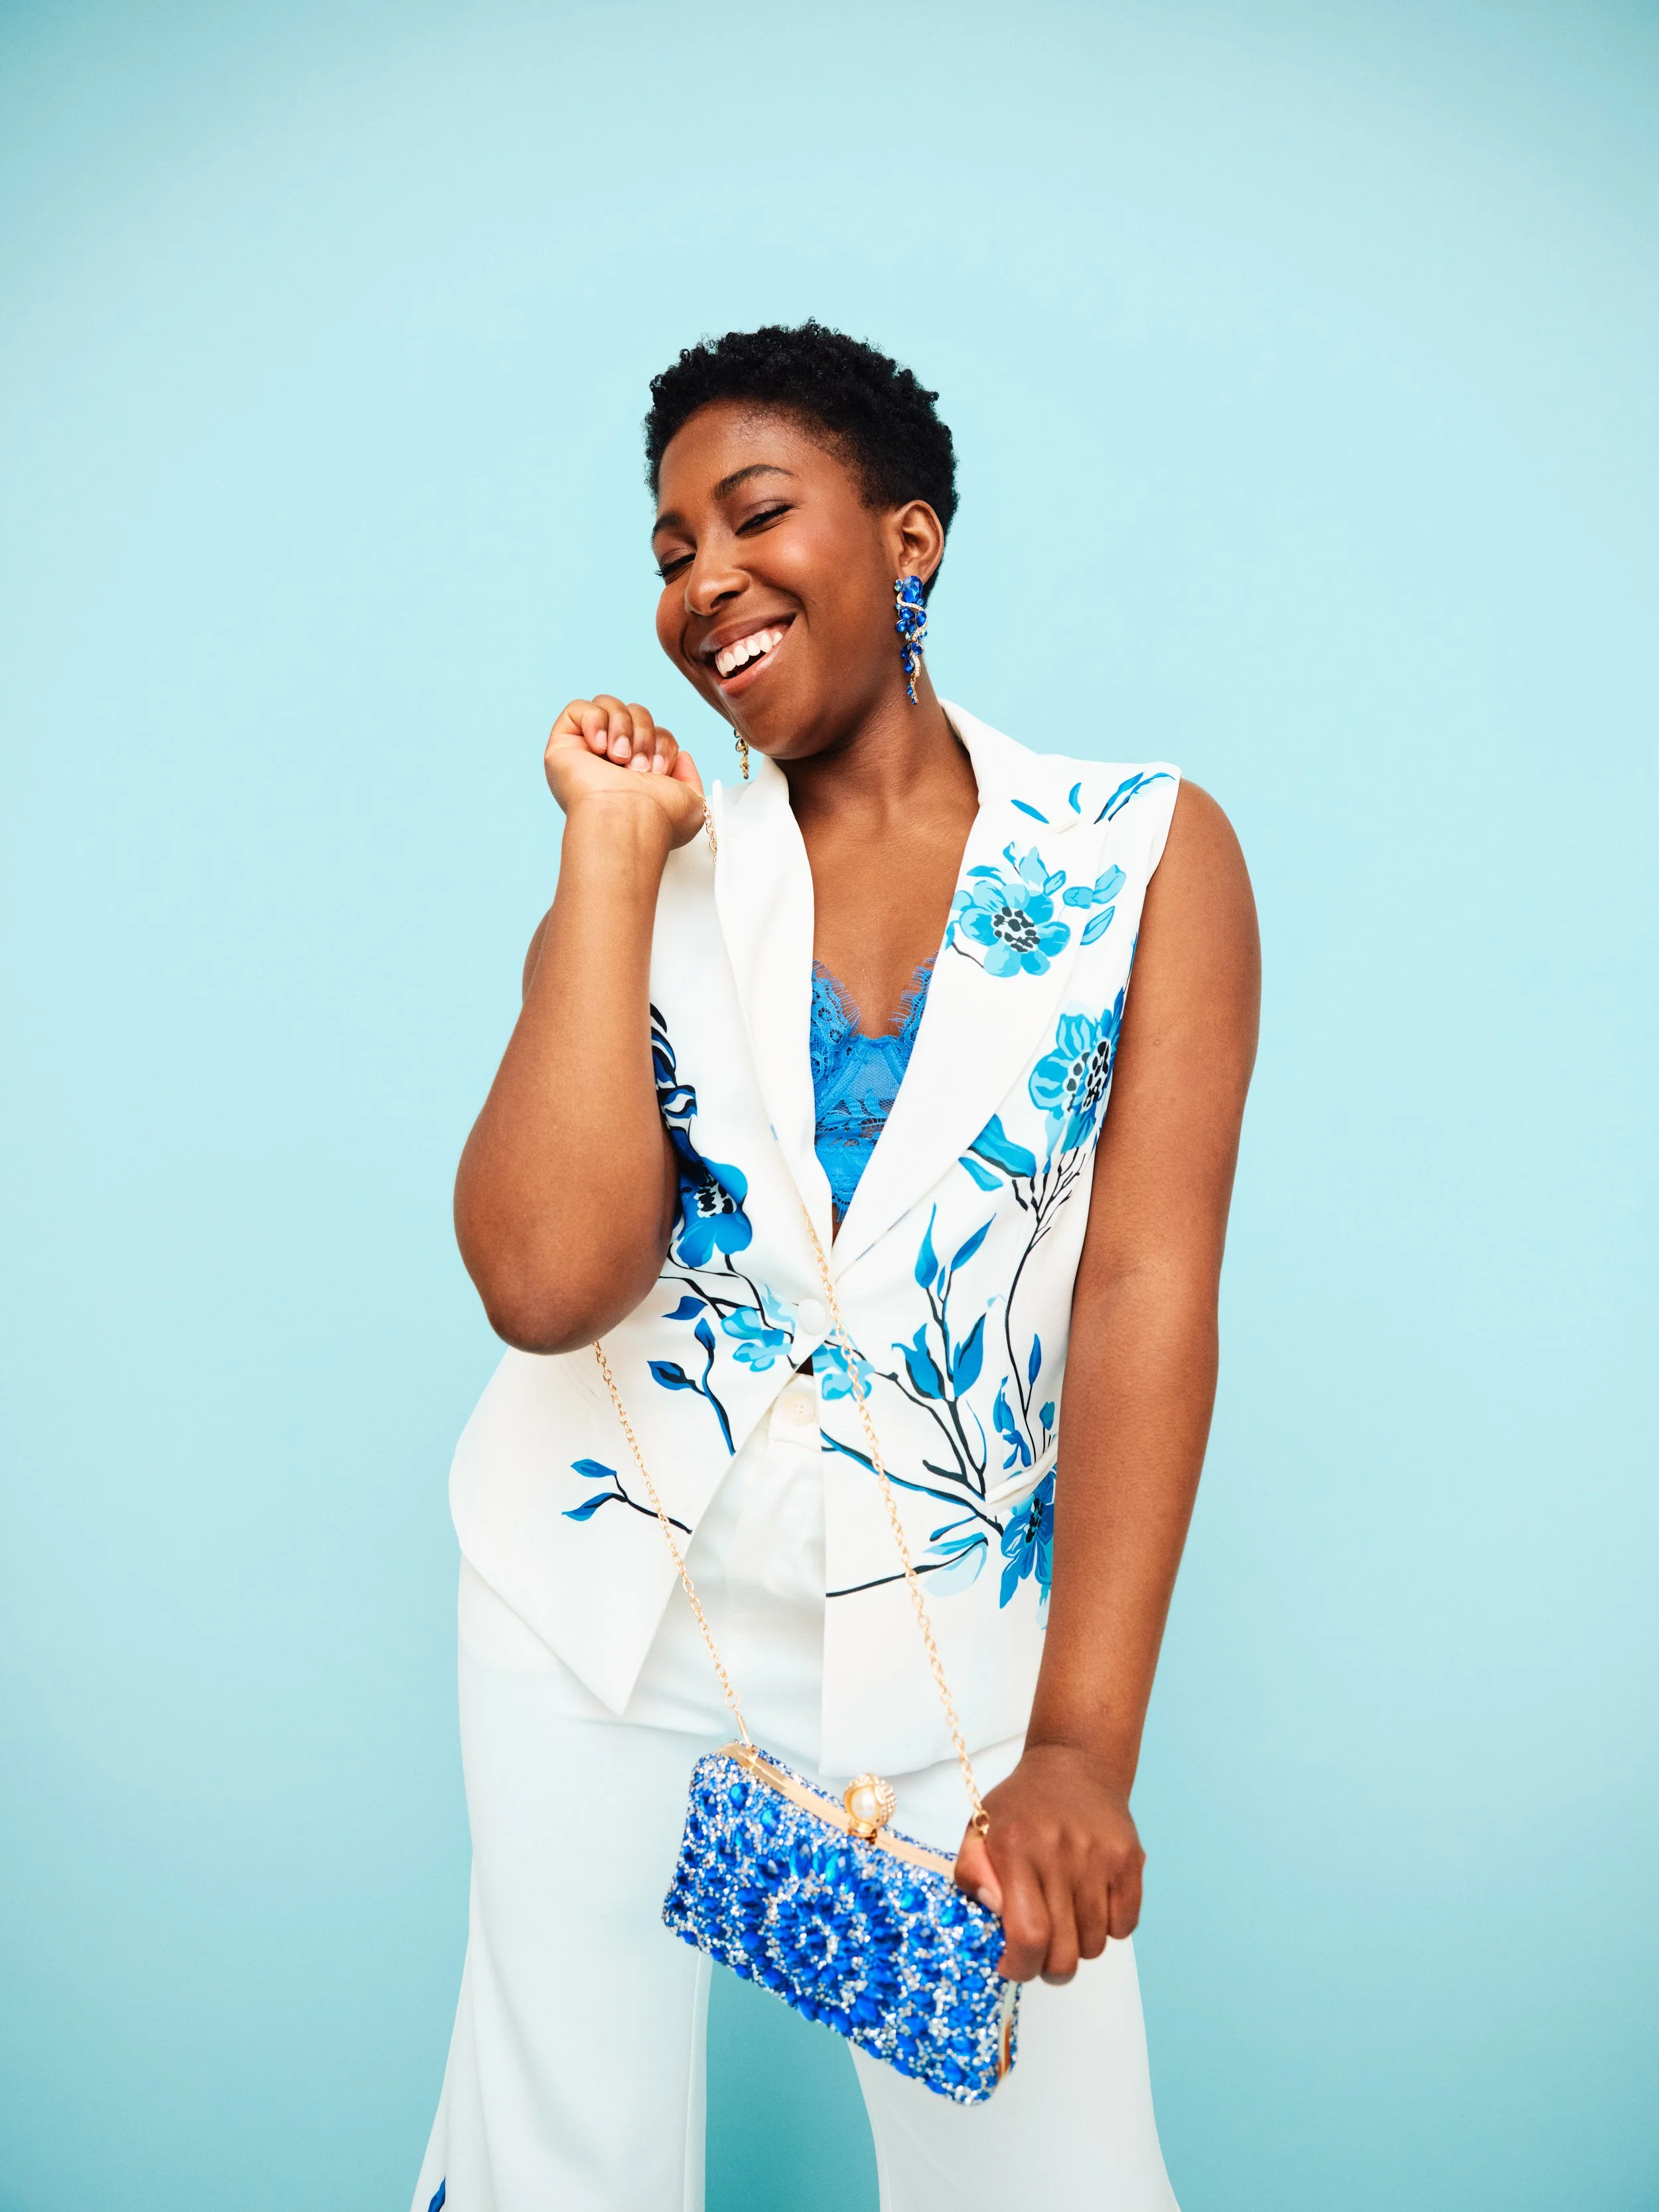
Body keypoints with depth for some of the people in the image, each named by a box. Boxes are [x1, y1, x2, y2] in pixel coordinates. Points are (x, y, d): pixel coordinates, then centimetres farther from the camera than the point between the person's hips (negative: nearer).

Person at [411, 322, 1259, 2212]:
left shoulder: (1149, 852, -4)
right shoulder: (650, 872, 0)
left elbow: (1150, 1287, -12)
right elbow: (544, 1284, -16)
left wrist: (1081, 1746, -18)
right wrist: (611, 846, -12)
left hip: (942, 1630, -1)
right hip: (607, 1599, 2)